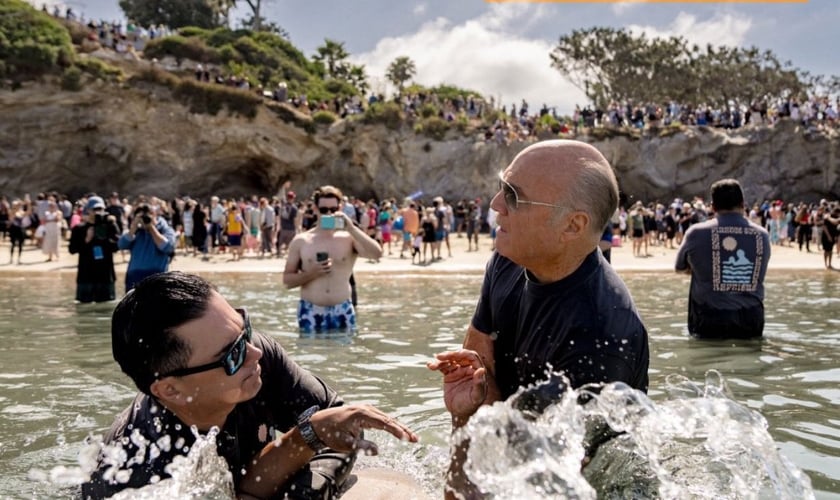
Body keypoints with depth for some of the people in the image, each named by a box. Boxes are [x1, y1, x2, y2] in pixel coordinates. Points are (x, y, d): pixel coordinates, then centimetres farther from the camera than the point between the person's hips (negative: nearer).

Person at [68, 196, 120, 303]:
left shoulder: (109, 225, 3)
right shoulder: (79, 228, 3)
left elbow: (117, 244, -6)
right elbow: (72, 249, -3)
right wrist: (86, 240, -15)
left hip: (105, 274, 0)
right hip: (86, 275, 0)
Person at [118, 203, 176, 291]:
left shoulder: (166, 230, 0)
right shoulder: (137, 231, 12)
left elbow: (167, 247, -19)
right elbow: (122, 245, -2)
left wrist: (152, 227, -13)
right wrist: (134, 227, -11)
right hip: (134, 279, 4)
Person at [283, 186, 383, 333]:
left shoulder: (349, 238, 2)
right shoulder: (301, 241, 3)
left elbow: (377, 253, -15)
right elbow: (287, 280, 4)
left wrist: (351, 228, -18)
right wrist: (312, 273, -13)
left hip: (342, 311, 0)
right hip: (311, 312, 0)